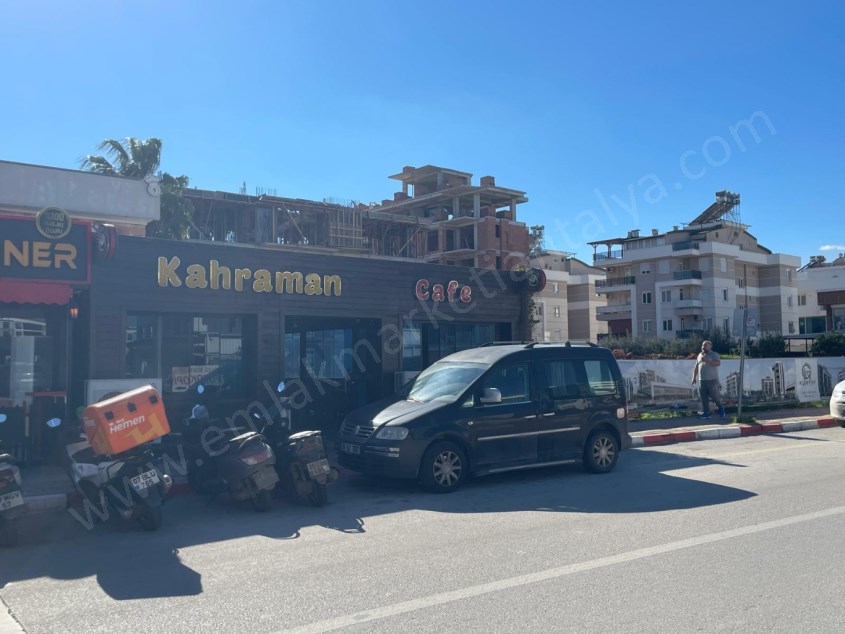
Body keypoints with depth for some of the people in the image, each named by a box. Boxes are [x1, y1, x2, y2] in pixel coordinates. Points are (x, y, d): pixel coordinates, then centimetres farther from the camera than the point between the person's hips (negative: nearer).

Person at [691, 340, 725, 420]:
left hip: (712, 380, -5)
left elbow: (718, 363, -20)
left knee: (714, 395, -3)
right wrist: (694, 377, 14)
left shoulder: (714, 355, -2)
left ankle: (721, 408, 23)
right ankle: (706, 413, 5)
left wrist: (706, 360, -24)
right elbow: (696, 367, 21)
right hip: (702, 380, 5)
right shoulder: (700, 355, 17)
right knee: (704, 398, 2)